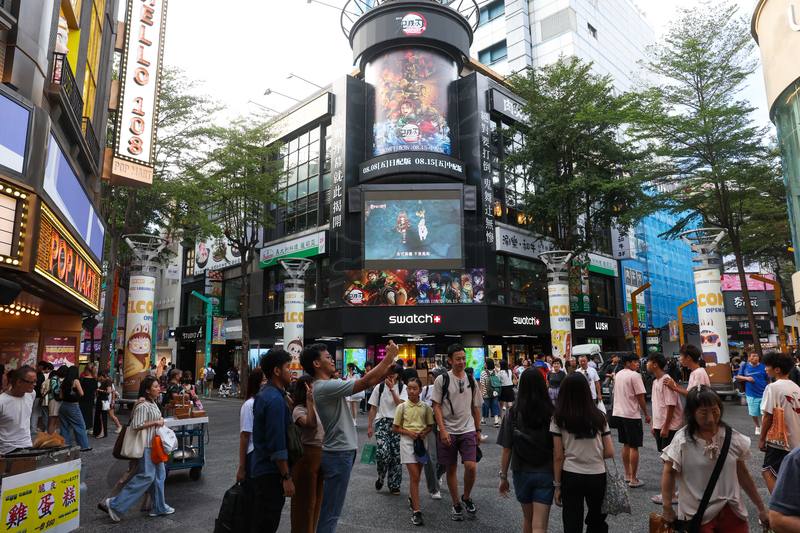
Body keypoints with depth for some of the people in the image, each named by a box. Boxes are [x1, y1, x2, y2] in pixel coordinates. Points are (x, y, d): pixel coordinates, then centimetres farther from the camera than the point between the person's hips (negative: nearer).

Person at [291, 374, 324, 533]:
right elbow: (311, 423, -35)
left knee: (317, 498, 20)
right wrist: (310, 401, -35)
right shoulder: (299, 410, -15)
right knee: (305, 499, 4)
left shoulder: (319, 407, 9)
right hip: (306, 455, -8)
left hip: (322, 454, 8)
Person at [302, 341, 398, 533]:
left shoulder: (327, 386, 9)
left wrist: (389, 366, 0)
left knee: (328, 507, 20)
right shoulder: (325, 387, -22)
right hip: (338, 454, -10)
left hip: (338, 452, 10)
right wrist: (388, 358, -17)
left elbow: (365, 383, 9)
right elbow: (366, 382, -25)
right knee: (330, 510, 2)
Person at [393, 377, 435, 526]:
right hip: (407, 441, -3)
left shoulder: (426, 407, 1)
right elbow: (395, 428, 1)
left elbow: (430, 426, 10)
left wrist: (424, 432, -11)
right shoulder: (402, 407, -4)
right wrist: (409, 432, -14)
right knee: (414, 476, -10)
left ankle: (411, 498, 40)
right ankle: (416, 511, -7)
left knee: (416, 476, 14)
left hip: (421, 441, 3)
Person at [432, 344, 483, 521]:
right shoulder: (442, 380, -6)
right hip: (448, 432, -2)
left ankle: (466, 497, 17)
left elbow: (476, 407, 13)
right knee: (451, 469, 8)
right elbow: (437, 407, -6)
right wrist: (443, 430, -13)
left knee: (471, 466, -10)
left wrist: (478, 429, 13)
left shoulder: (471, 380, 5)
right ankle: (456, 504, 26)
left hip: (468, 430, 2)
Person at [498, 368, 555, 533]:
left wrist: (503, 477, 5)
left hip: (522, 473, 1)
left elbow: (506, 450, -6)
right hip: (546, 474, -1)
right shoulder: (552, 414, -10)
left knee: (527, 519, 23)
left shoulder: (512, 414, -9)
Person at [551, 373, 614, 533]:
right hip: (597, 476, 3)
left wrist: (557, 485, 1)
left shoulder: (558, 419, -8)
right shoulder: (599, 417, -1)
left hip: (571, 477, -2)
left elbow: (558, 457, -8)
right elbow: (609, 452, -1)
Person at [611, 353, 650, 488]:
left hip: (618, 413, 8)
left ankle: (627, 475, 24)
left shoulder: (618, 375, 10)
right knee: (634, 447, 0)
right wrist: (646, 414, -5)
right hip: (632, 415, -8)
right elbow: (640, 397, -14)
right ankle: (633, 479, 4)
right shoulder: (635, 375, -14)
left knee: (626, 445, 17)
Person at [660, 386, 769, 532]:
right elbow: (669, 473, -6)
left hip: (732, 512, 3)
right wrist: (667, 509, -8)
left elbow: (742, 474, 9)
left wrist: (761, 508, 14)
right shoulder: (682, 440, -14)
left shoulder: (732, 437, -3)